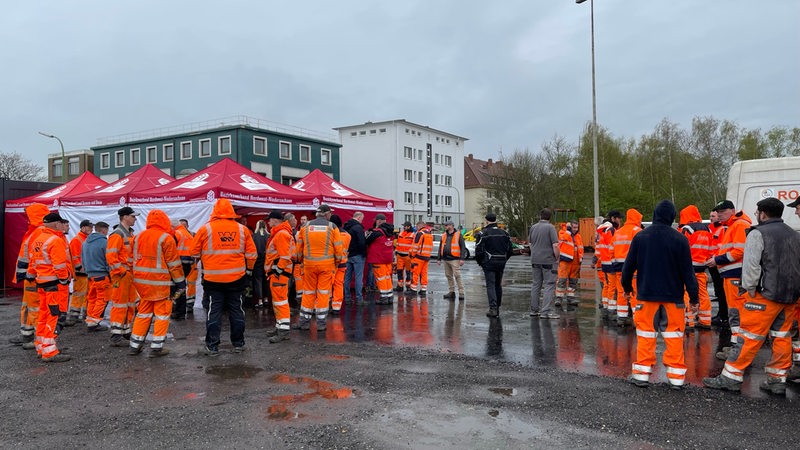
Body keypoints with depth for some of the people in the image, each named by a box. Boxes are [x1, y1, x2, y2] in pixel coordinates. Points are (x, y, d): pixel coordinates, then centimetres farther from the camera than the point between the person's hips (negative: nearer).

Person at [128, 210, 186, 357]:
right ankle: (156, 347, 4)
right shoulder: (166, 238, -11)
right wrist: (180, 282, -3)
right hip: (160, 283, -6)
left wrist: (138, 278, 22)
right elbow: (174, 264, -10)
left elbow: (135, 259, 15)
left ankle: (135, 345, 21)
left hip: (141, 282, 6)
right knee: (162, 313, 4)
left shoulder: (138, 237, 9)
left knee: (143, 312, 16)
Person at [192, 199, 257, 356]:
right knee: (236, 310, 10)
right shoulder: (242, 229, 0)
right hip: (237, 278, 2)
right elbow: (251, 253, 4)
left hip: (213, 278, -1)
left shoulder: (205, 229, -5)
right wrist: (249, 270, 19)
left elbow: (195, 253, 4)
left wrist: (203, 264, 24)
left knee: (214, 311, 6)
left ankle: (212, 346, 10)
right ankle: (238, 344, 18)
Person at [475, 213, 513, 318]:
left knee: (490, 285, -5)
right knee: (498, 285, 14)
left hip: (489, 263, -5)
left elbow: (478, 250, -10)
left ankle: (493, 308, -15)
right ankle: (497, 308, 21)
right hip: (501, 264, 5)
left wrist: (480, 262, 5)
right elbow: (510, 250, 12)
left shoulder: (483, 233, -8)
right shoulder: (504, 233, 9)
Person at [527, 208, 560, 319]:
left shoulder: (533, 227, 9)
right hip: (548, 260, -6)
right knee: (549, 285, -3)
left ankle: (534, 310, 19)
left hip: (535, 260, 6)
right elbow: (555, 245, -15)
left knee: (536, 284, 13)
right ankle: (546, 311, -9)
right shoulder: (550, 227, -10)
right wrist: (557, 258, -3)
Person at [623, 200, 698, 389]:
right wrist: (693, 295, 4)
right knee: (674, 335, 8)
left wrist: (627, 286, 18)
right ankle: (676, 377, 11)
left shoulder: (640, 236, -4)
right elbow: (687, 270, -5)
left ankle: (641, 374, 11)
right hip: (673, 296, -1)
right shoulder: (679, 239, -8)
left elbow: (629, 265, 3)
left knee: (645, 333, 8)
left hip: (646, 294, 1)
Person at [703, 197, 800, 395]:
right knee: (782, 337, 12)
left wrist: (749, 288, -9)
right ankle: (778, 380, 17)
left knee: (750, 336, -5)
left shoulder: (758, 234, -8)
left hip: (766, 294, -7)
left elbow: (751, 264, -17)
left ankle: (731, 377, -2)